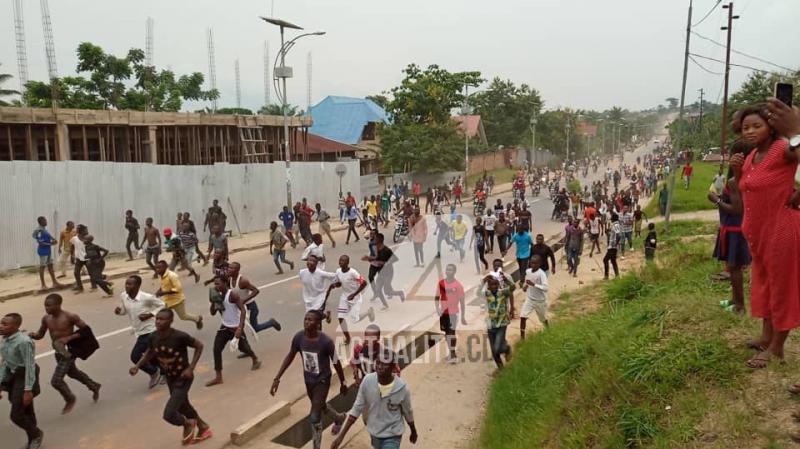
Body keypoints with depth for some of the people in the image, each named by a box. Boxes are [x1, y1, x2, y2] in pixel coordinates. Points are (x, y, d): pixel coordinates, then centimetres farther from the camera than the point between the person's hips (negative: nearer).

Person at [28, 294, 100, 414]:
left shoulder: (70, 317, -22)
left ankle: (70, 399, 21)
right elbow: (40, 335, 7)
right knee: (73, 373, 26)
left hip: (69, 351, -8)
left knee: (56, 381, -9)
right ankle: (94, 387, 50)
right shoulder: (46, 318, -4)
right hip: (58, 352, 8)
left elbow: (86, 329, -17)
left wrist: (68, 338, -25)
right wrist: (32, 335, -16)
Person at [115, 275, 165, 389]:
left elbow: (162, 305, -9)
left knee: (135, 356, -11)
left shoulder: (146, 297, -22)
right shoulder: (123, 296, -5)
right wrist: (118, 311, -11)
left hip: (149, 331, -7)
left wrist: (149, 315, -21)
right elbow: (124, 311, 11)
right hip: (139, 332, 7)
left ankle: (154, 373, 13)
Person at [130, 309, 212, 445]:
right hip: (169, 378, 7)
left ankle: (188, 424, 19)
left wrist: (191, 368, -21)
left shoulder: (180, 336, -30)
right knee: (183, 408, 24)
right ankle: (204, 428, 49)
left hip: (183, 378, -6)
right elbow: (150, 353, 8)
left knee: (169, 414, -15)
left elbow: (199, 346, -16)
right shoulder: (153, 337, -13)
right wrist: (137, 366, -7)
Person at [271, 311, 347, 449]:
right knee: (320, 406, 29)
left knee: (314, 417, -7)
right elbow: (290, 357, -1)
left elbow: (336, 363, -14)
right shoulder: (298, 337, -17)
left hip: (322, 381, -6)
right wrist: (277, 378, -4)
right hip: (308, 380, 6)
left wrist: (343, 383, -3)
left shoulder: (326, 341, -28)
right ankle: (339, 418, 60)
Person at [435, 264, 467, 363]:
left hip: (453, 312, -5)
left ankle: (453, 355, -11)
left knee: (451, 332, -14)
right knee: (446, 332, 16)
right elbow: (437, 297, 8)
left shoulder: (458, 285, -11)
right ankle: (451, 351, 32)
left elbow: (462, 302, -7)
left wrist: (463, 317, -6)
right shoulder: (441, 283, 0)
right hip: (443, 312, 5)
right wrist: (437, 308, -8)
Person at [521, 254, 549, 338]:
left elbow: (546, 288, -33)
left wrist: (533, 284, -39)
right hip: (529, 299, 4)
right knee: (522, 316, -13)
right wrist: (524, 286, -8)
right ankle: (522, 337, -4)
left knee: (543, 319, 18)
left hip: (540, 301, -4)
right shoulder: (528, 271, -5)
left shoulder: (541, 274, -24)